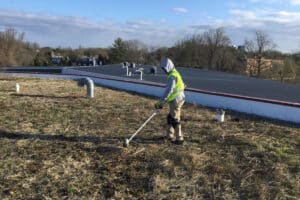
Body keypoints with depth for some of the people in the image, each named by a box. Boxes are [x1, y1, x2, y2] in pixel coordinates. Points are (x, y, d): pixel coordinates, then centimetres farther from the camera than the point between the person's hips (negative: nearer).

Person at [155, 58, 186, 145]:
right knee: (170, 117, 19)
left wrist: (161, 101, -20)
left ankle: (179, 139, 7)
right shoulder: (174, 74, 14)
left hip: (176, 101, -10)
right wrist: (163, 100, 21)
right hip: (177, 99, 10)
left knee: (175, 120, -2)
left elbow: (168, 90, -23)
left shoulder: (172, 76, -18)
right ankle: (169, 135, 30)